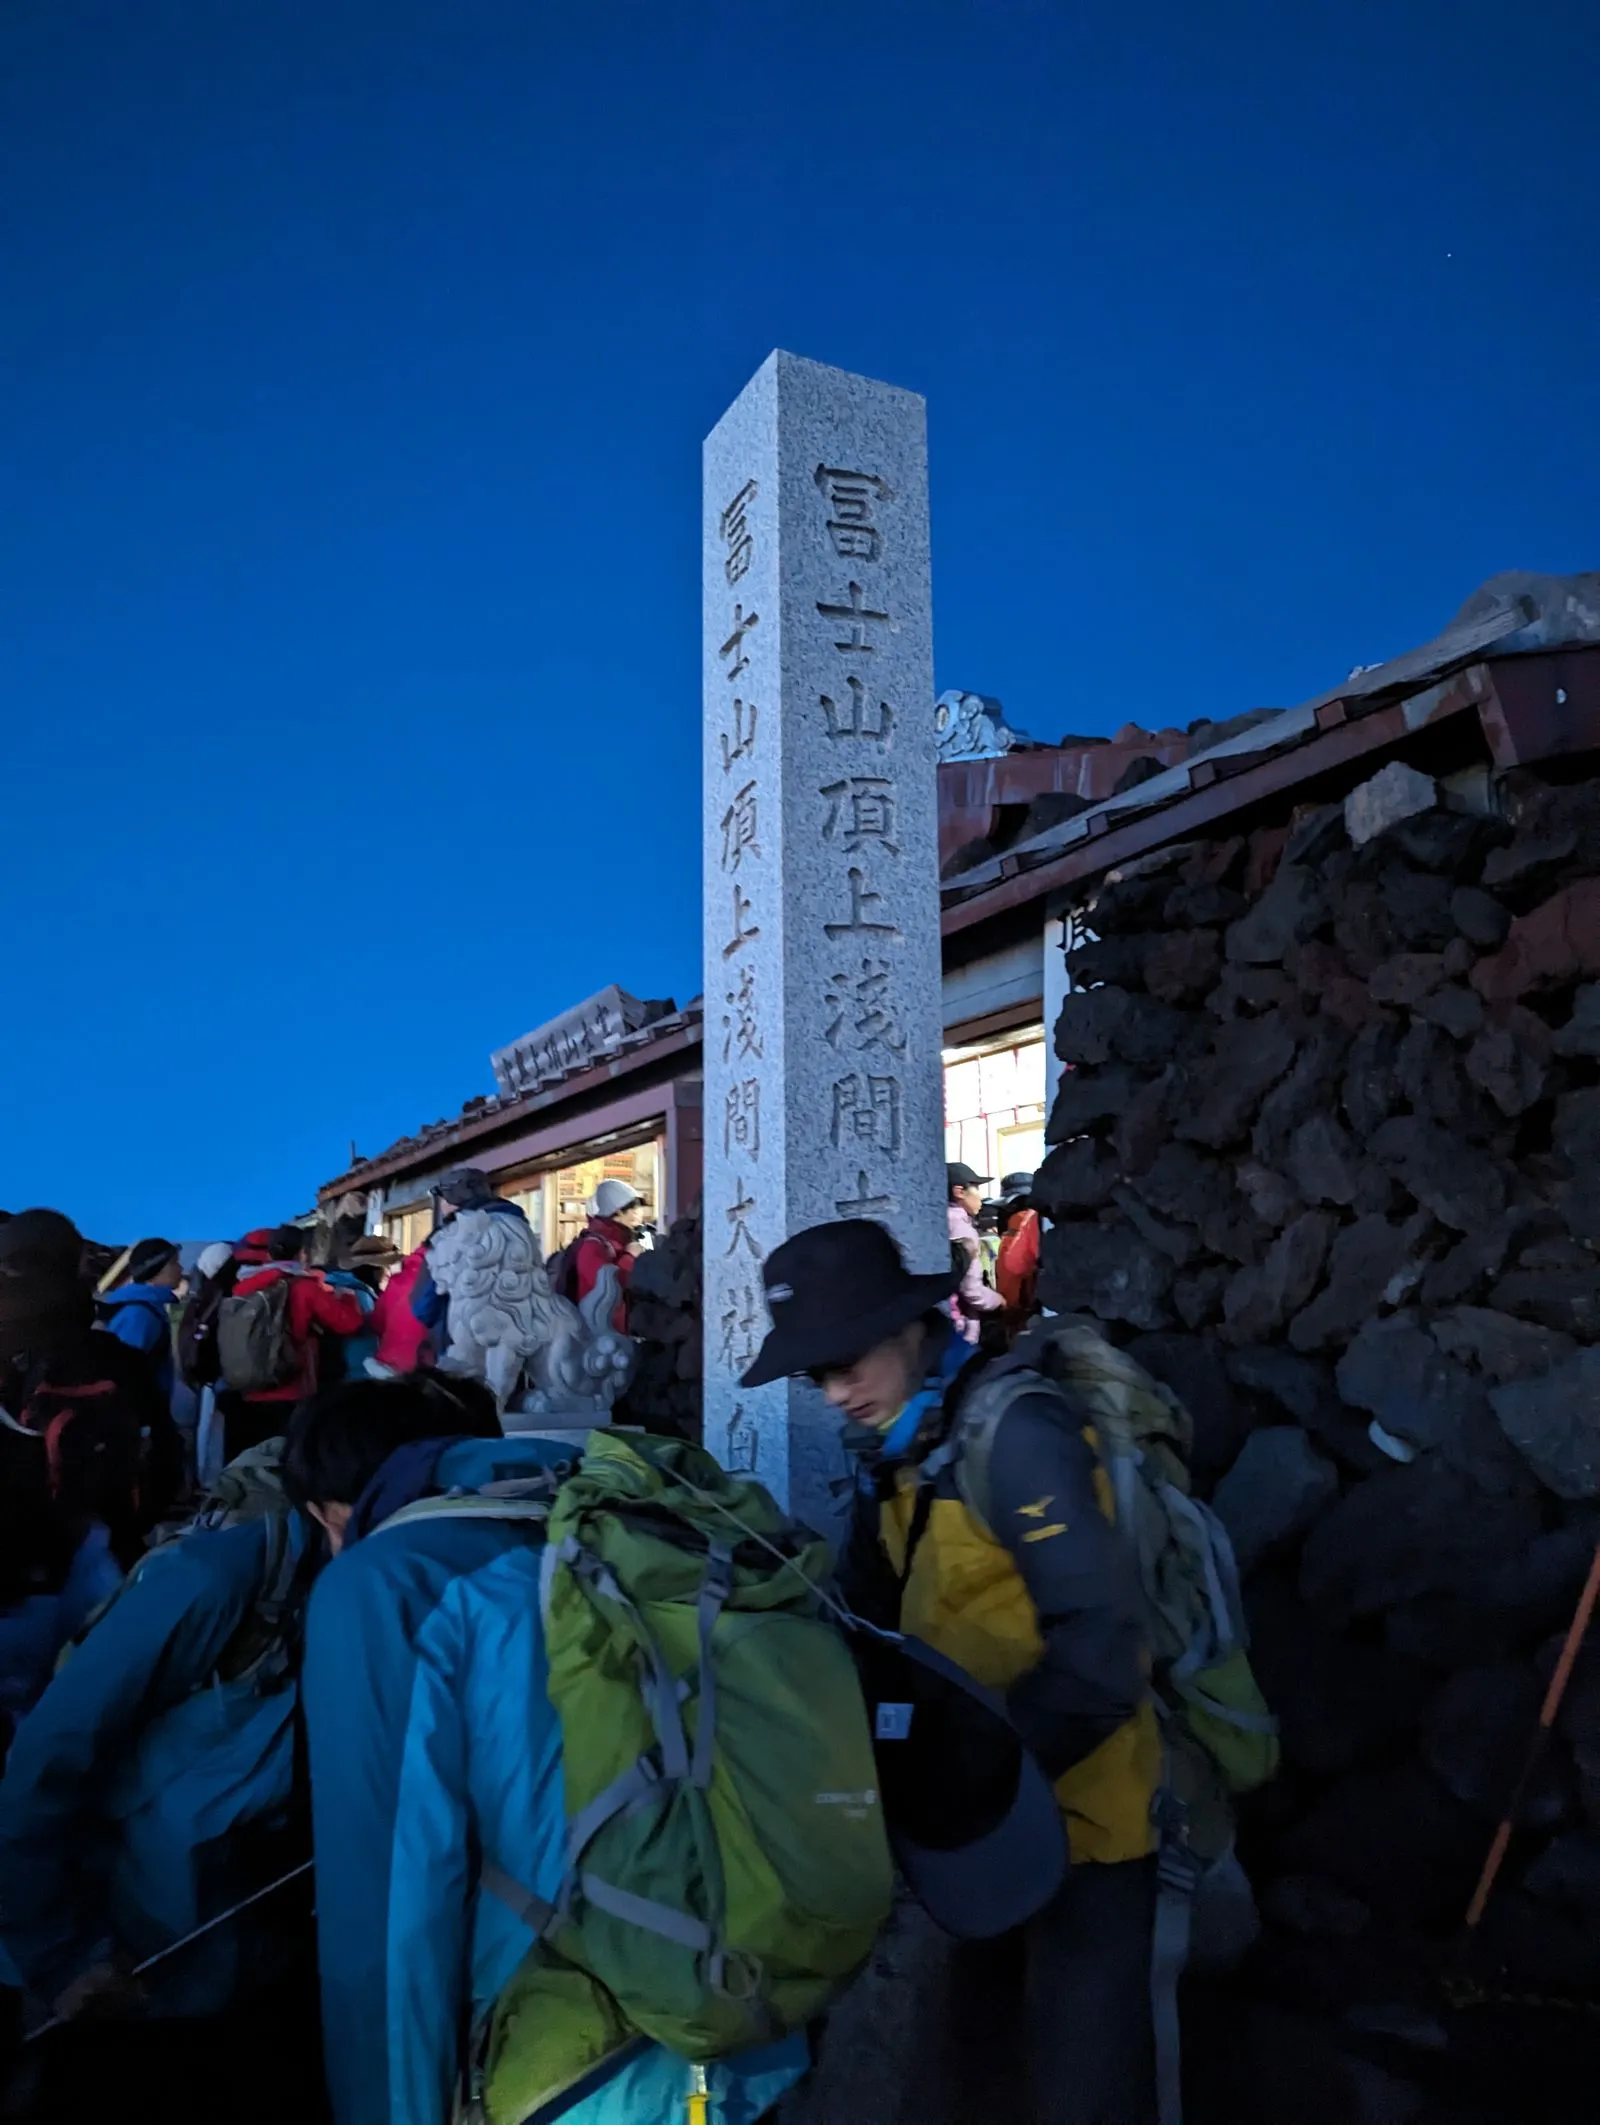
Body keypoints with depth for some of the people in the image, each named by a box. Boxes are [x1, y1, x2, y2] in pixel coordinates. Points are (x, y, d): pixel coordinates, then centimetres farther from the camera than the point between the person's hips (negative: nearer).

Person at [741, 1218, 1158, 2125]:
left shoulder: (1013, 1430, -24)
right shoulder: (893, 1446, 2)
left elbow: (1100, 1656, -29)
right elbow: (872, 1618, 7)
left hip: (1075, 1809, -8)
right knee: (958, 2044, 22)